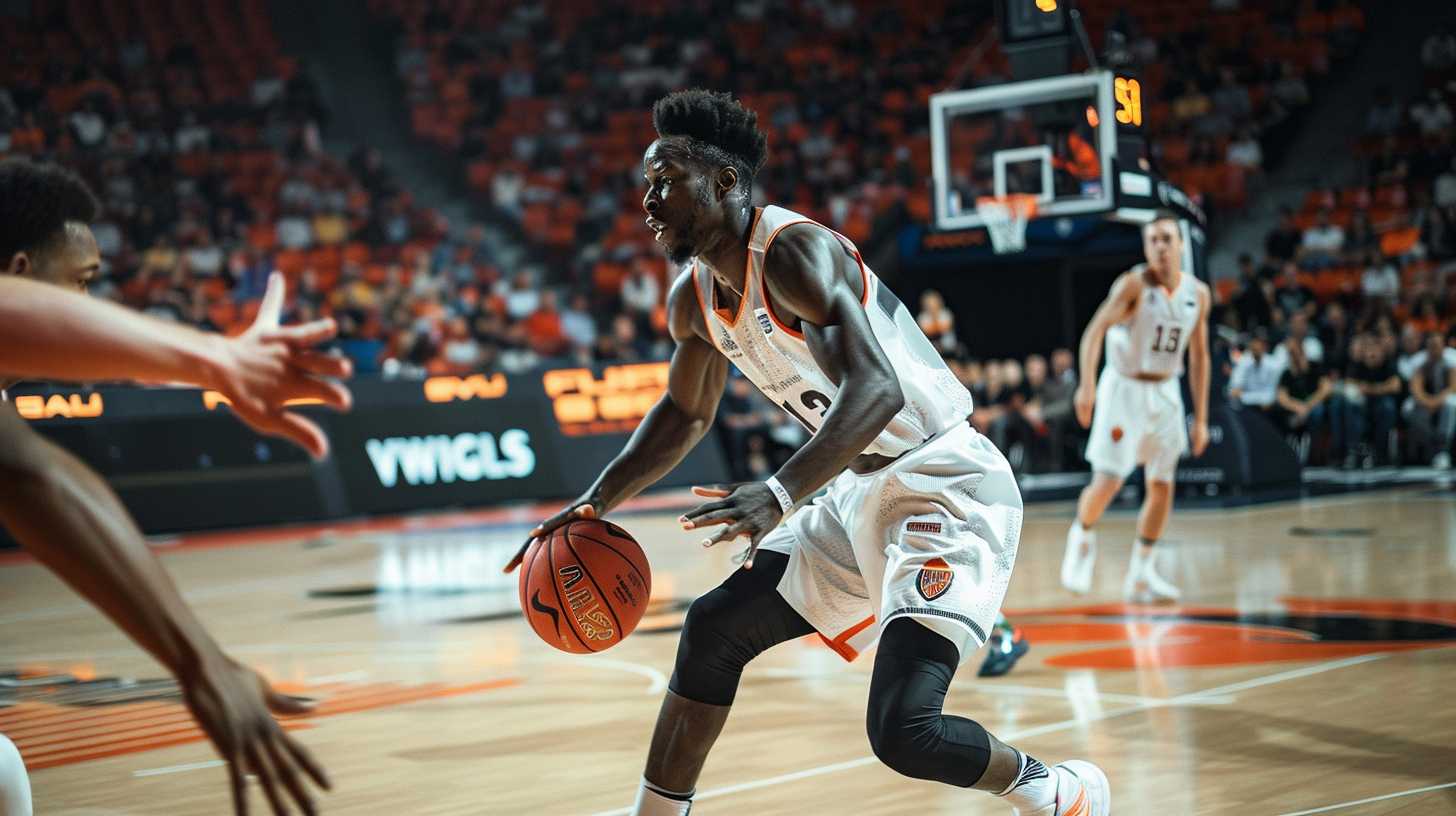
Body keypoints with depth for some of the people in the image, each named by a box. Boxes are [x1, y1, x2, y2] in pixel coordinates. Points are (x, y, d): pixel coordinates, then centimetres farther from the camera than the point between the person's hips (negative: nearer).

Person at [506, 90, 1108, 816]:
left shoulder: (795, 251, -22)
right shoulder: (694, 299, 5)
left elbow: (875, 388, -36)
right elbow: (685, 414, 23)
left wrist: (780, 494, -47)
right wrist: (597, 502, 11)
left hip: (946, 486, -9)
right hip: (862, 489, 9)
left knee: (903, 733, -18)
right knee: (716, 626, 11)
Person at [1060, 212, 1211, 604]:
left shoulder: (1198, 293, 2)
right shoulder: (1134, 284, -14)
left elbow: (1198, 357, 10)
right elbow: (1095, 330, -24)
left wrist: (1201, 418, 8)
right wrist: (1087, 385, -38)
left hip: (1165, 393, 5)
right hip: (1125, 389, -5)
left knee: (1162, 486, 5)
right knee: (1107, 480, -11)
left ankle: (1141, 575, 15)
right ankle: (1081, 537, 19)